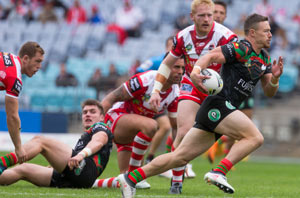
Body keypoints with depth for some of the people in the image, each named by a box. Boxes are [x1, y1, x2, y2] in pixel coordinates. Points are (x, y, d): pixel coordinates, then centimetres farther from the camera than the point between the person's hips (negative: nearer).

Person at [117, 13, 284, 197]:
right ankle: (219, 172, -25)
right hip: (218, 106, -9)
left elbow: (269, 92, 17)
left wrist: (274, 78, -4)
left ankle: (131, 178, 3)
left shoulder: (264, 58, 18)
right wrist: (196, 71, -38)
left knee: (180, 157, 4)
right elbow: (210, 56, -19)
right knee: (255, 137, -20)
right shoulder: (241, 48, -9)